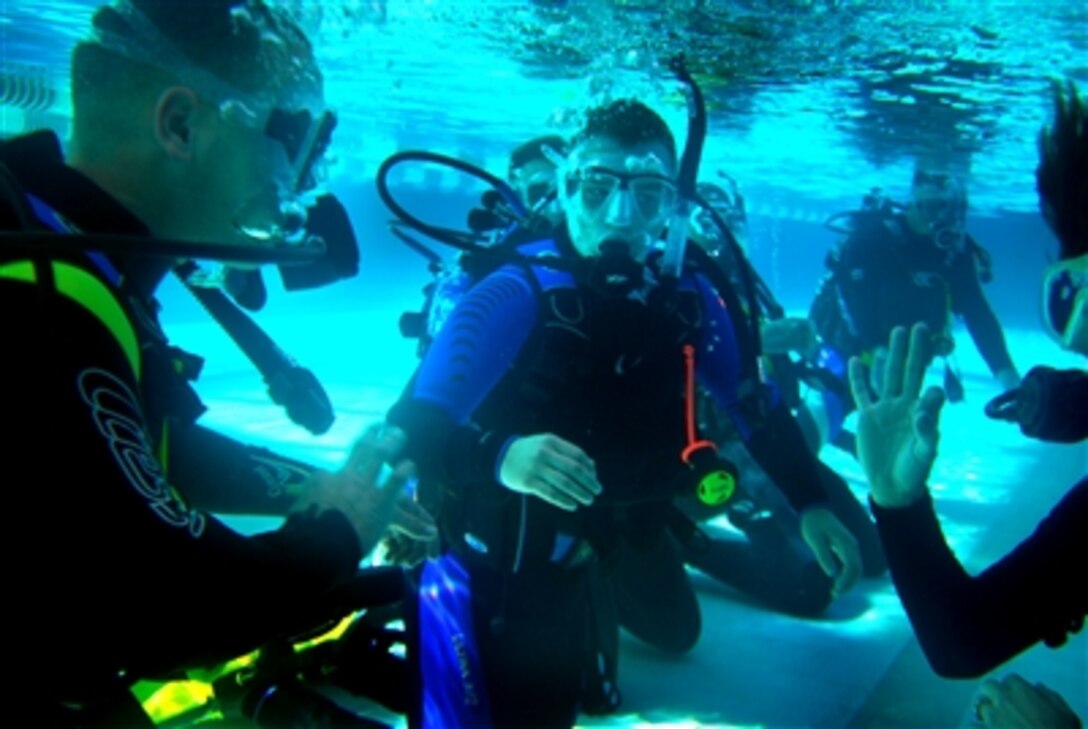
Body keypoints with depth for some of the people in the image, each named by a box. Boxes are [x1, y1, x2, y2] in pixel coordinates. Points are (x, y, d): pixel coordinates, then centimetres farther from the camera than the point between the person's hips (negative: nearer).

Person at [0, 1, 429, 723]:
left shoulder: (89, 262, 1)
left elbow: (160, 445, 15)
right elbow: (183, 607, -27)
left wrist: (310, 487, 4)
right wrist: (339, 528, -11)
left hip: (76, 650, 8)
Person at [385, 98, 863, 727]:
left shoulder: (689, 299, -10)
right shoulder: (515, 297, -26)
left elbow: (759, 409, 4)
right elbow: (413, 428, -33)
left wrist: (813, 505, -5)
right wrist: (501, 456, -53)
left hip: (615, 546, 6)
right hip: (508, 568, -6)